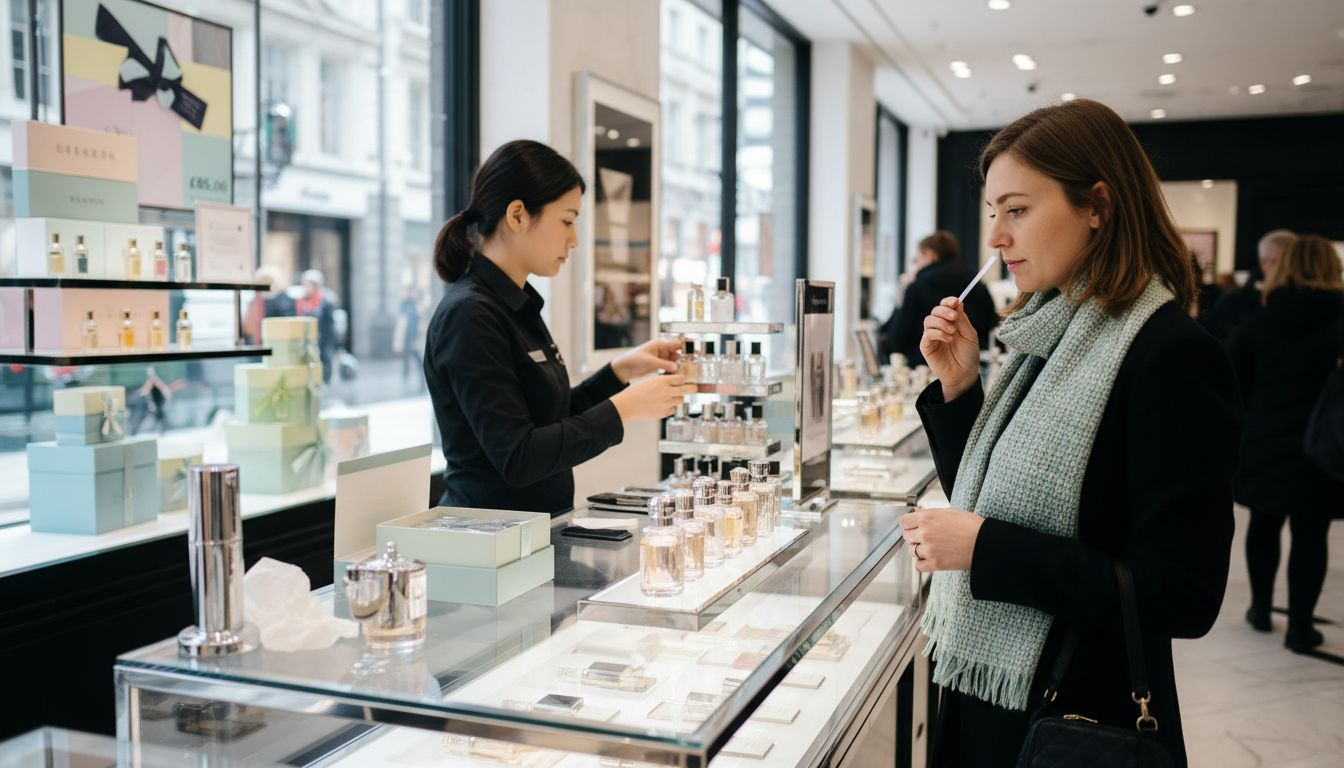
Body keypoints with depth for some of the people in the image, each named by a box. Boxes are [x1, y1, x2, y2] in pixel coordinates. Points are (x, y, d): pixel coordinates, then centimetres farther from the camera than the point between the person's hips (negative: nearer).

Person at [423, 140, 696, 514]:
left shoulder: (517, 304, 11)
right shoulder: (470, 315, -15)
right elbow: (518, 458, -19)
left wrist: (620, 371, 8)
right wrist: (623, 409, -15)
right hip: (488, 533, -8)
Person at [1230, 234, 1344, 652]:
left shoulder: (1260, 322, 3)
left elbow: (1237, 386, 3)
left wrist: (1243, 435, 12)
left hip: (1264, 443, 3)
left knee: (1264, 525, 19)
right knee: (1310, 535, 4)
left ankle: (1261, 607, 30)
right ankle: (1300, 625, 8)